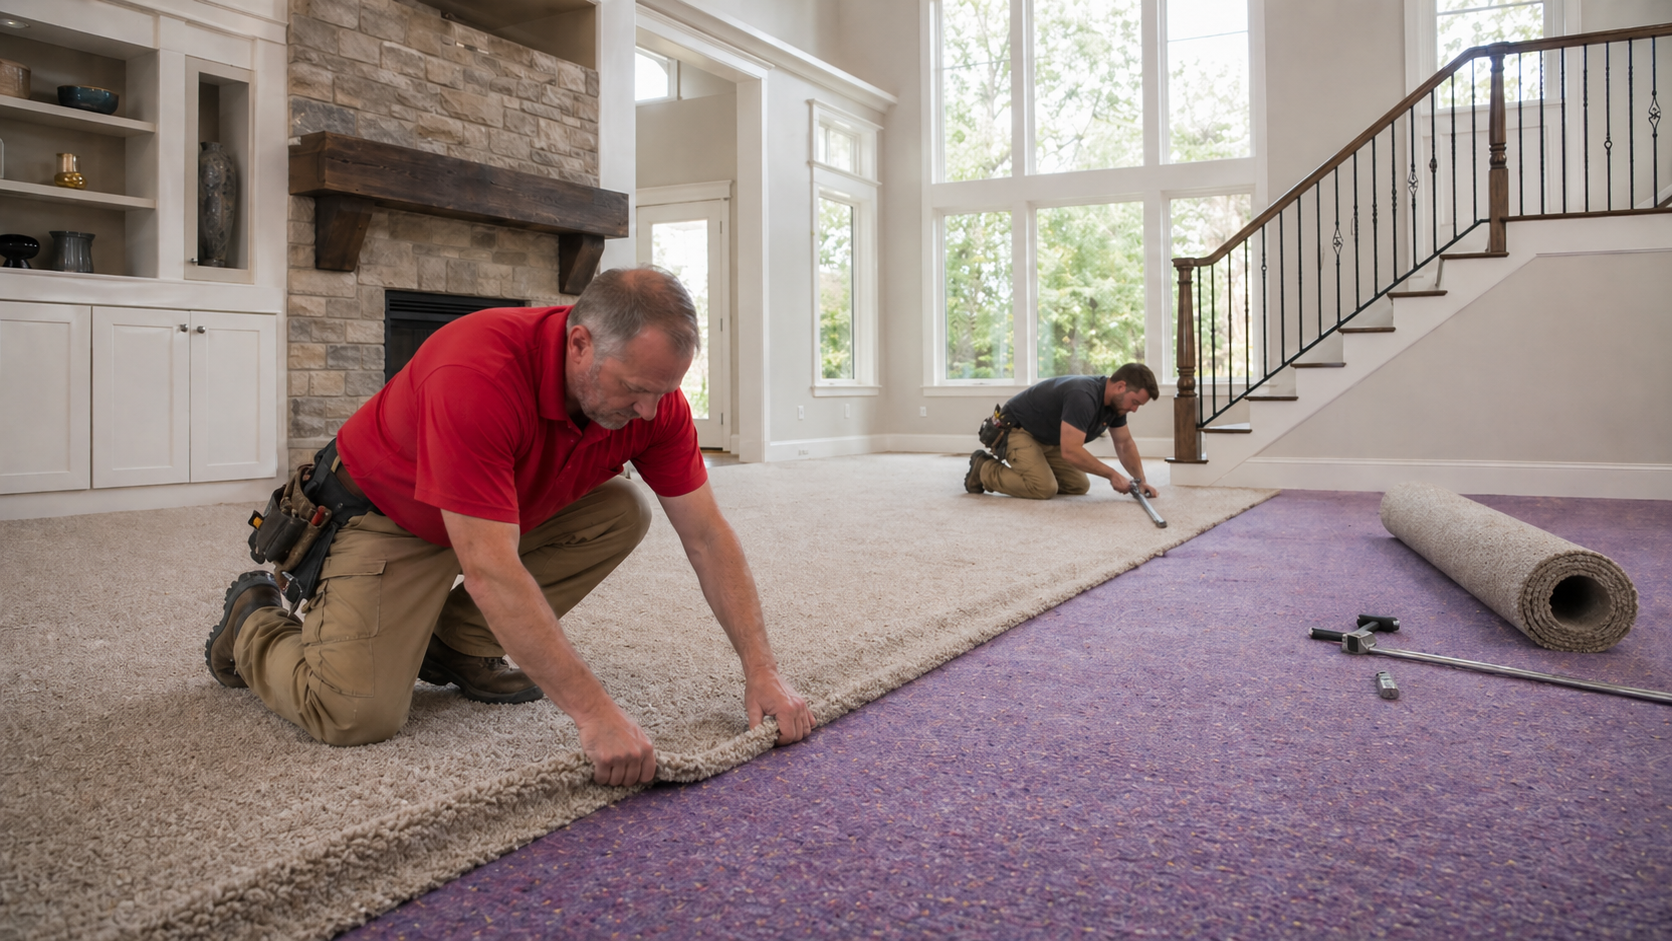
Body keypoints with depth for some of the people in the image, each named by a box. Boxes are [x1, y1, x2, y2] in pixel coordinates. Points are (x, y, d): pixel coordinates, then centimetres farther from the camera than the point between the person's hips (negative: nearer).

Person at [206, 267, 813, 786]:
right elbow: (491, 573, -43)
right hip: (387, 516, -6)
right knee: (358, 716, -20)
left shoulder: (650, 390, -19)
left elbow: (707, 535, -13)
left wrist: (761, 670, -19)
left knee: (624, 511, -12)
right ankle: (255, 621, 14)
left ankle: (458, 644, 2)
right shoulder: (478, 377, -40)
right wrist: (595, 713, -43)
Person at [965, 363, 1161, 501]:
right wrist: (1111, 474, -29)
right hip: (1015, 429, -9)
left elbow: (1125, 444, 8)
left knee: (1079, 486, 3)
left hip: (1047, 438, 9)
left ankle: (1029, 468, 17)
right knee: (1044, 488, -25)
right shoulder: (1083, 396, -34)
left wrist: (1141, 479, -5)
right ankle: (984, 470, -5)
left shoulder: (1115, 401, -5)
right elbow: (1070, 451, -38)